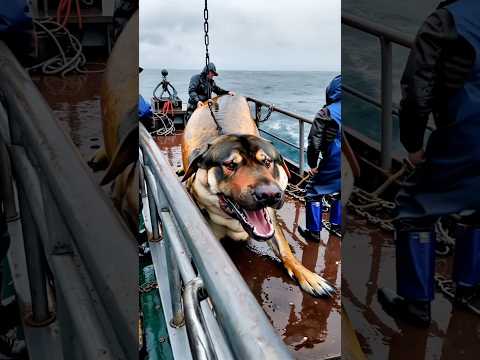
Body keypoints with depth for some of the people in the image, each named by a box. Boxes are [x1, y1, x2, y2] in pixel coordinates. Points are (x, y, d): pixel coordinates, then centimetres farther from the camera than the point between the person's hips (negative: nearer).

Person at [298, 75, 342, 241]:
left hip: (333, 163, -5)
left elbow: (314, 142, -11)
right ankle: (336, 223, 37)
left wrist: (312, 164, -1)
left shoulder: (326, 113, -9)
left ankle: (314, 231, 11)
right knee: (339, 192, 27)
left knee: (314, 193, 9)